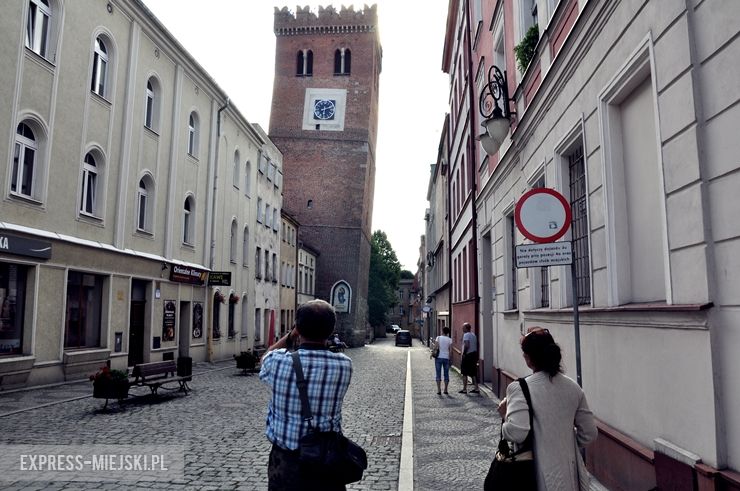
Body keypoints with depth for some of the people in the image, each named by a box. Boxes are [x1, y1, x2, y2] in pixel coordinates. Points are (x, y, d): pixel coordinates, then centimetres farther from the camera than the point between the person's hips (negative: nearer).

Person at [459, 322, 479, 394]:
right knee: (473, 373, 13)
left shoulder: (466, 335, -12)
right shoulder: (473, 335, 15)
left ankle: (464, 389, 0)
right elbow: (476, 345, 16)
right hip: (474, 354, 9)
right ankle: (476, 388, 13)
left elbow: (466, 345, -25)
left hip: (467, 356, -9)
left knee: (464, 373, -1)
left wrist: (463, 353, -15)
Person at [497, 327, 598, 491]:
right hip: (570, 475, 5)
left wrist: (505, 414, -10)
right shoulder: (573, 387, 0)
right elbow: (589, 434, 5)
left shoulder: (520, 388, -17)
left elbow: (516, 433, -29)